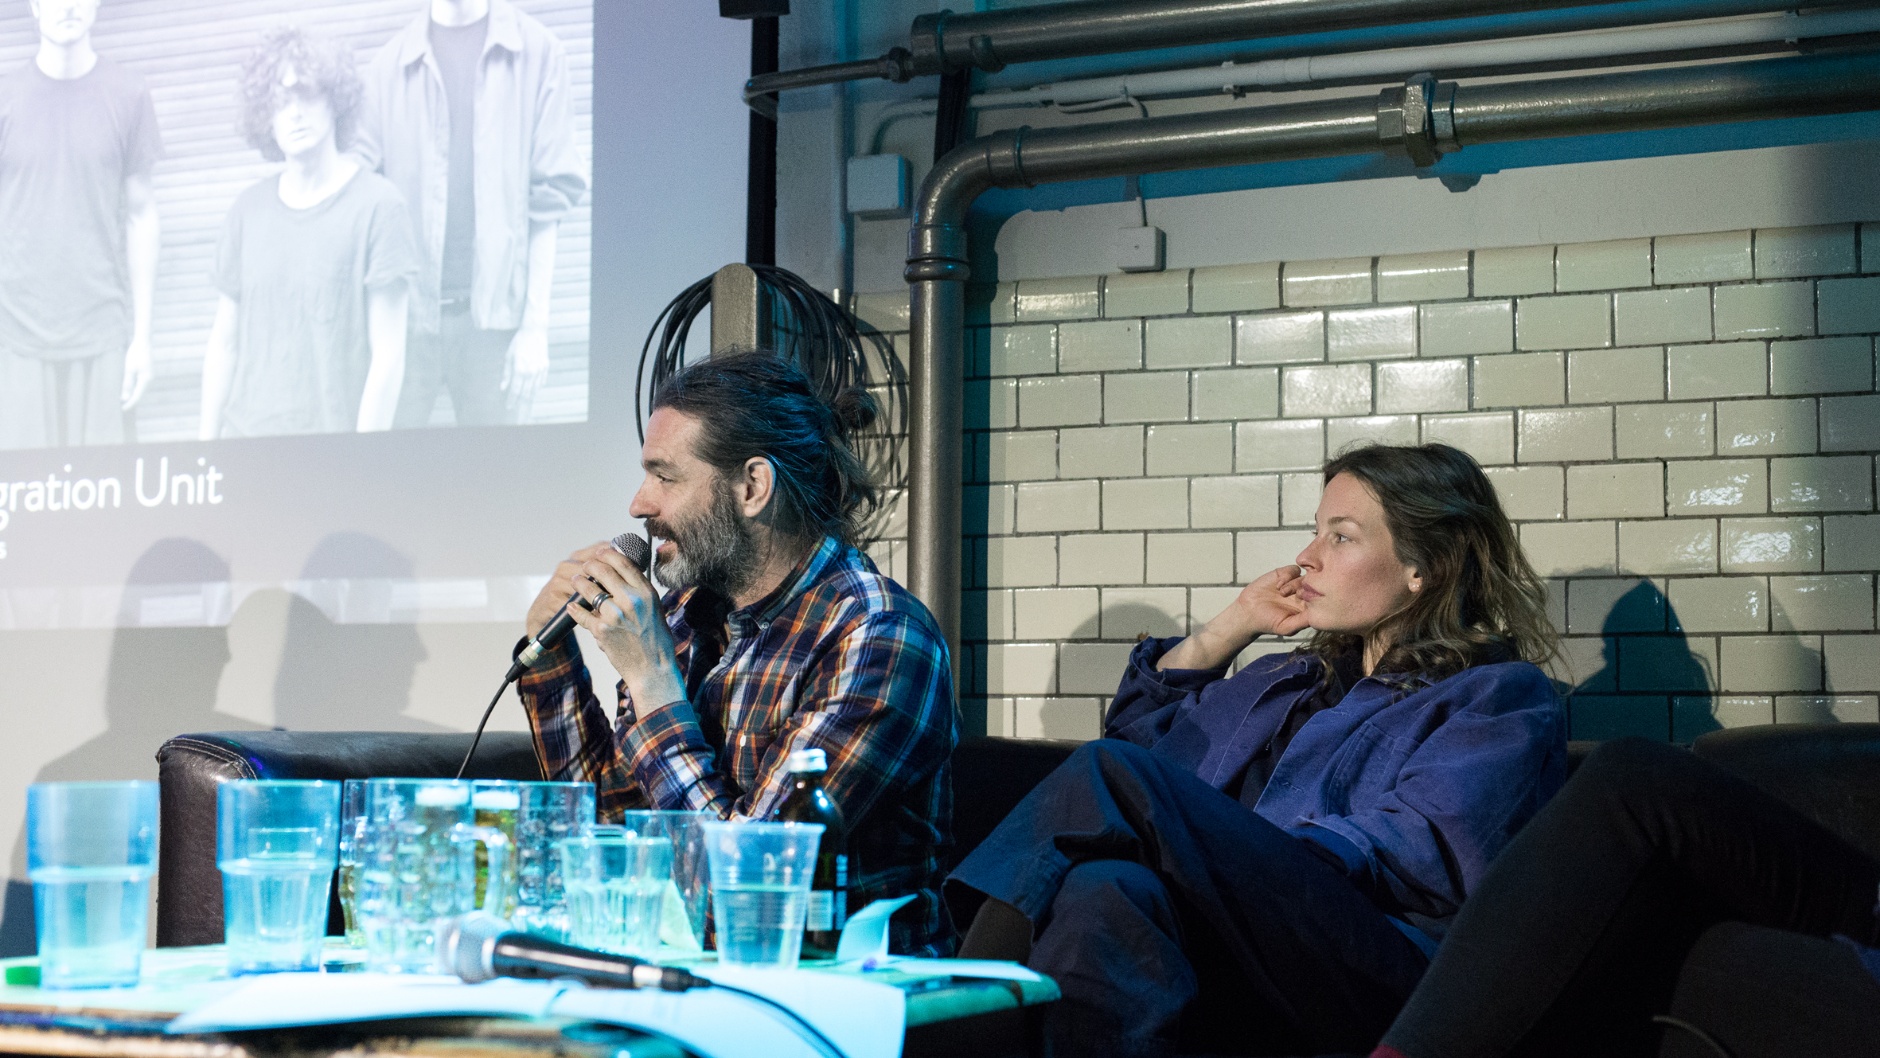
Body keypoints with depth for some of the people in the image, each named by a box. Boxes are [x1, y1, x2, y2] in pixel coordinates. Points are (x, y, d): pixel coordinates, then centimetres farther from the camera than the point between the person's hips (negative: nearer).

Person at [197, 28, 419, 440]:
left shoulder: (375, 204, -5)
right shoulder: (249, 209, 9)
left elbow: (388, 355, -8)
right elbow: (225, 341, 14)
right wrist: (206, 441, 8)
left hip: (333, 445, -4)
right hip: (246, 439, 4)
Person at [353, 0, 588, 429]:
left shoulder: (539, 54, 2)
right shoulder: (391, 62, 6)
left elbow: (550, 198, 2)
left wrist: (536, 324, -2)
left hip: (494, 312, -1)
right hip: (406, 309, 1)